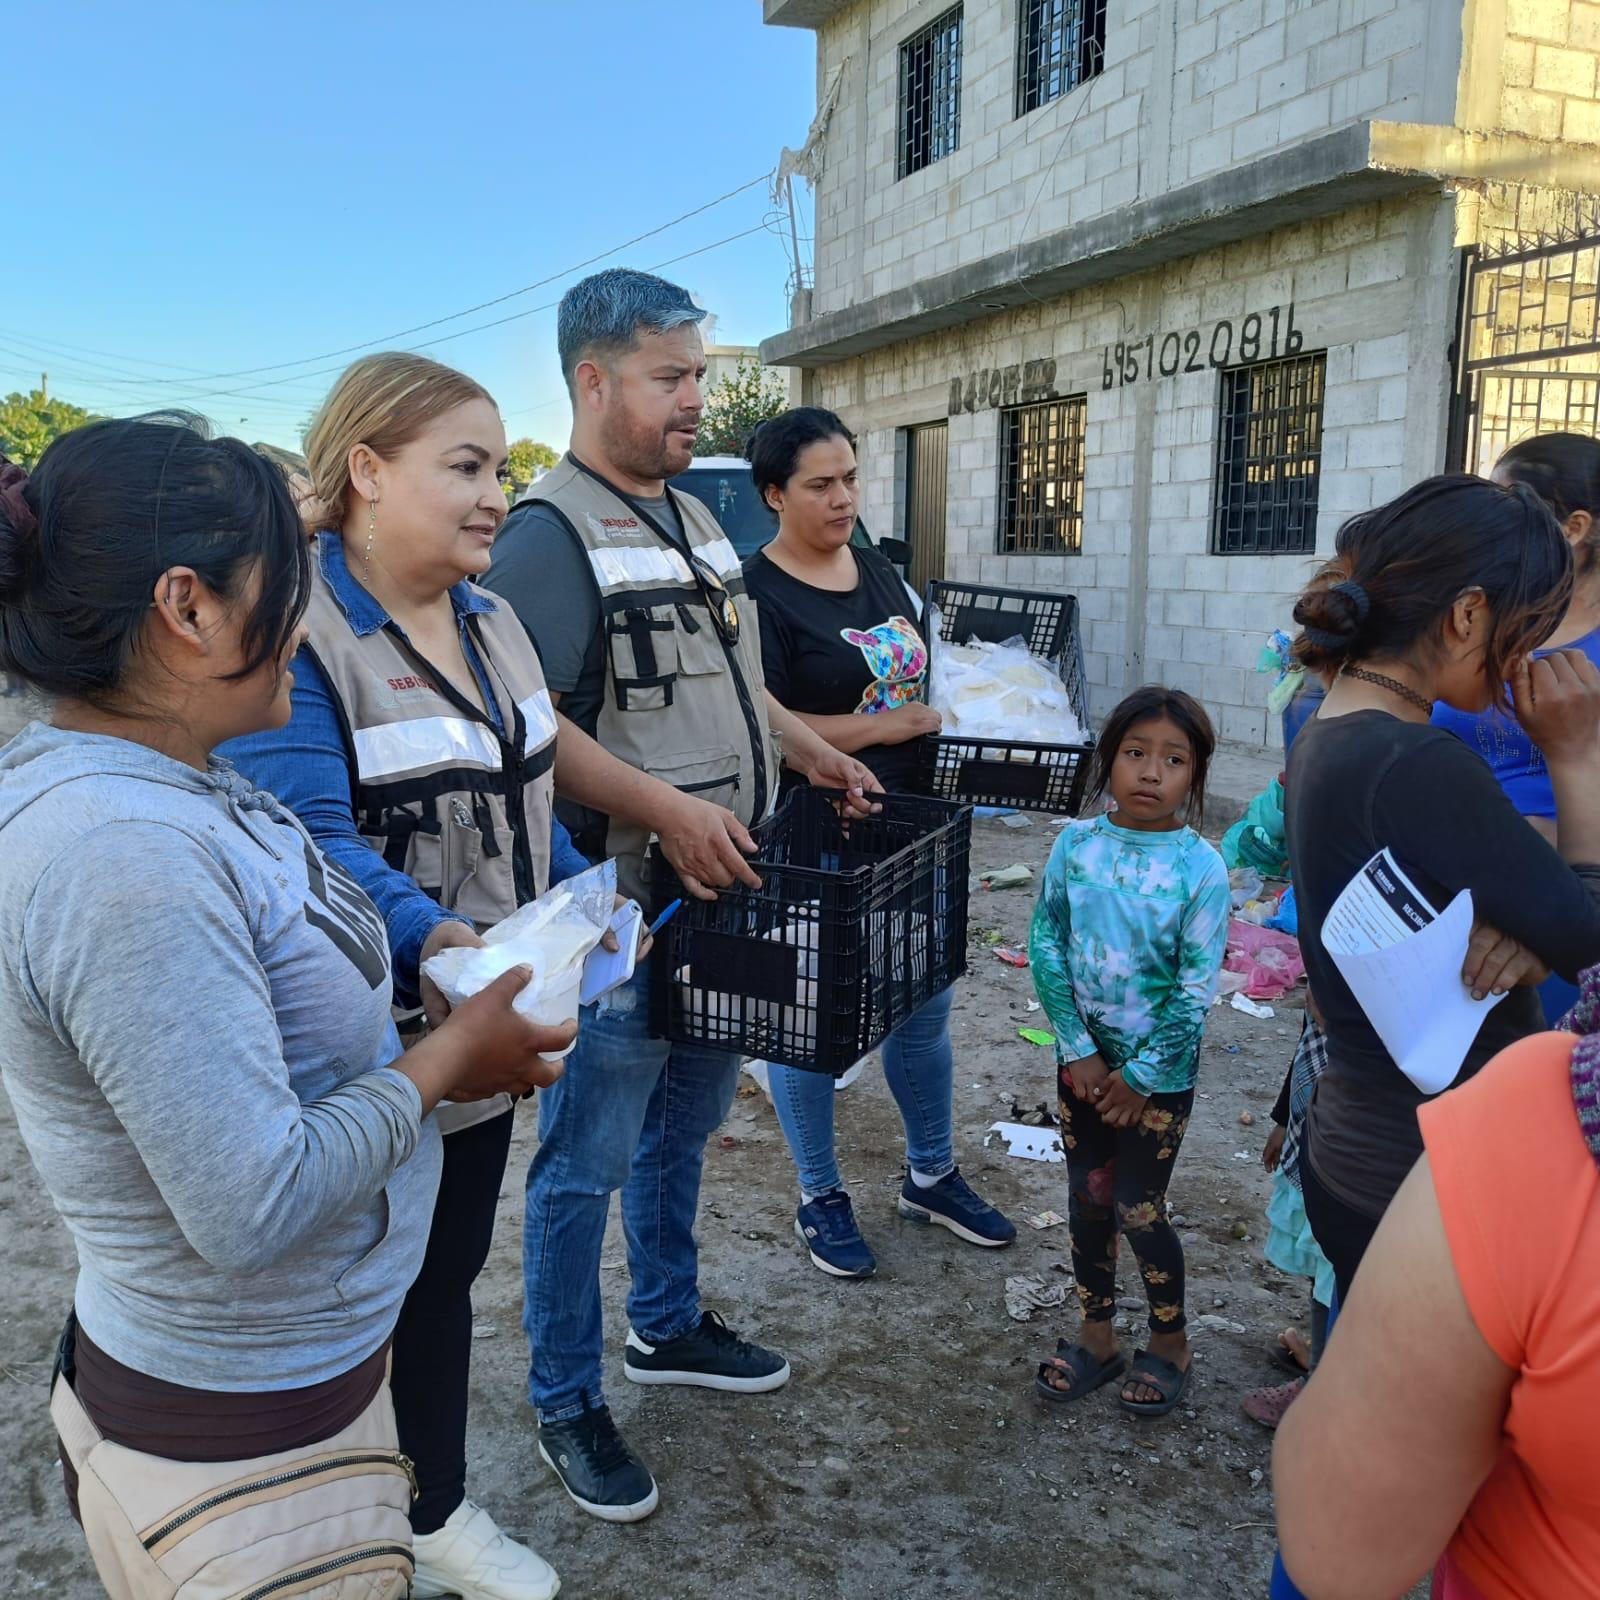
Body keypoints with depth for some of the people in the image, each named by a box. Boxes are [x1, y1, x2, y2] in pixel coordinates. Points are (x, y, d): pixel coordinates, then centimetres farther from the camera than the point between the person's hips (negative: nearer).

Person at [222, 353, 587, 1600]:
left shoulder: (489, 621, 5)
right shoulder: (293, 632, -20)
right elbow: (309, 836, -31)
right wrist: (427, 936, -46)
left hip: (482, 1041, 7)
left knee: (447, 1280, 23)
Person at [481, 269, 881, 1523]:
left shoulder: (694, 516, 14)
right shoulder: (553, 534, -15)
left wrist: (807, 752, 15)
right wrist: (664, 807, -27)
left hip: (723, 898, 9)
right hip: (621, 907, -9)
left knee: (685, 1126, 23)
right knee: (588, 1164, 6)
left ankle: (669, 1325, 43)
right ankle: (568, 1403, 24)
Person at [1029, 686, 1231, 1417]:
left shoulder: (1200, 867, -14)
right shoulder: (1075, 845, -6)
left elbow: (1197, 988, -13)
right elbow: (1046, 946, -4)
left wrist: (1140, 1075, -11)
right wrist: (1078, 1049, -9)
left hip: (1159, 1070, -3)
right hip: (1083, 1059, 3)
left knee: (1138, 1211, 5)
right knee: (1087, 1200, 14)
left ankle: (1169, 1344, 30)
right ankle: (1096, 1336, 34)